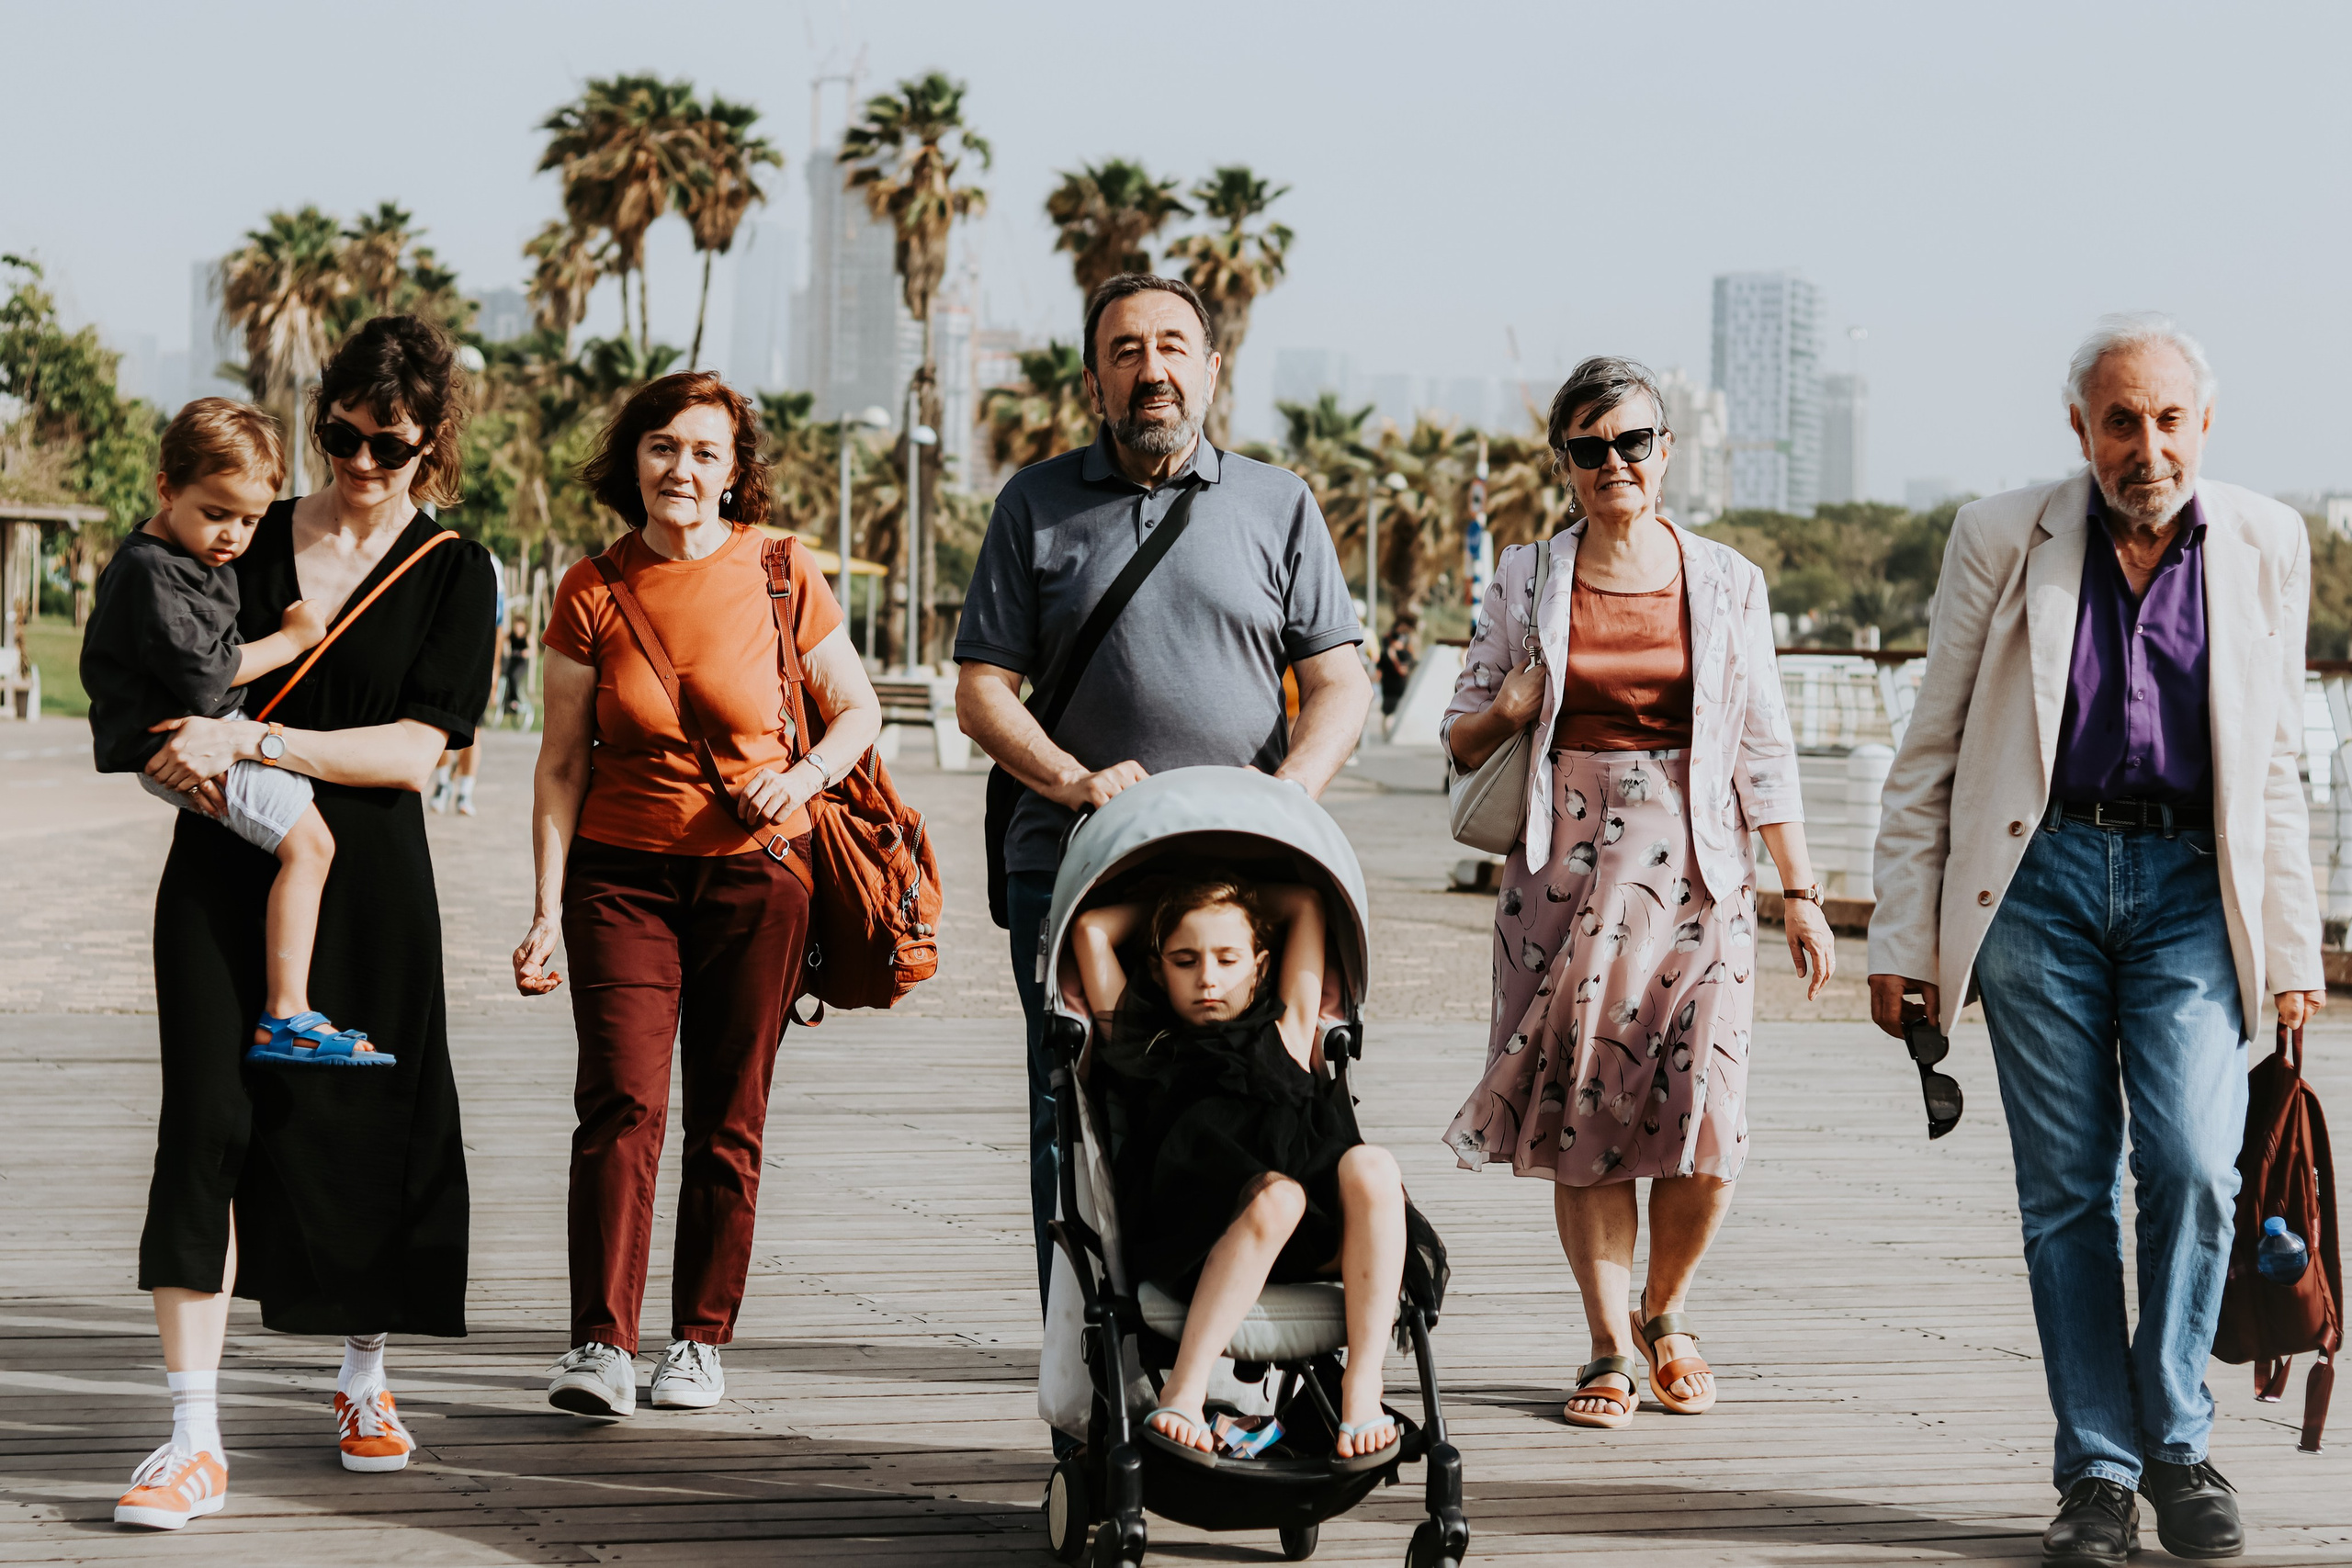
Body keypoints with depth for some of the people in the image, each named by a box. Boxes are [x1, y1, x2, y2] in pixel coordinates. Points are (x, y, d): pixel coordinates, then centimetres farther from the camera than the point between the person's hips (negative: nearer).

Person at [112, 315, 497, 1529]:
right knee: (207, 1123, -9)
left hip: (365, 886, -1)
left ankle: (365, 1382, 31)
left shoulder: (453, 574, 2)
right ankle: (195, 1438, -11)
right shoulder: (247, 541, 9)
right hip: (221, 873, 1)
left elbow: (414, 750, -8)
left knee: (365, 1128, 6)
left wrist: (252, 741, -17)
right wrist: (191, 760, -8)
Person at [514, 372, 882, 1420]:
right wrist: (547, 911, -1)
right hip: (623, 871, 0)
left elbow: (860, 711, 10)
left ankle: (701, 1342, 13)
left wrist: (808, 772, -12)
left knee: (729, 1119, 3)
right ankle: (601, 1346, -15)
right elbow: (561, 763, 4)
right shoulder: (593, 593, 1)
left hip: (756, 871, 0)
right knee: (622, 1100, -13)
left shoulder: (782, 576, 0)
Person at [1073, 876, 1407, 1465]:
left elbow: (1304, 904, 37)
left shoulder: (1285, 1034, 33)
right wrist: (1166, 906, 42)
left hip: (1315, 1245, 3)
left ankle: (1362, 1387, -32)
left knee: (1371, 1168, -30)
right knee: (1276, 1196, -36)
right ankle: (1183, 1392, -41)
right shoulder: (1148, 1042, 28)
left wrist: (1241, 900, 46)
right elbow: (1092, 929, 29)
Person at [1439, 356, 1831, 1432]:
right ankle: (1610, 1350, 11)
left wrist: (1800, 892, 6)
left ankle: (1665, 1313, 18)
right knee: (1582, 1113, -1)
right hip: (1567, 872, 1)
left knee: (1705, 1117, -8)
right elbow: (1461, 740, 12)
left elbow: (1765, 749, 9)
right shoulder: (1526, 581, 7)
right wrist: (1511, 710, -10)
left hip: (1697, 874, 0)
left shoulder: (1726, 582, 7)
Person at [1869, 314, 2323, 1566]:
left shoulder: (2264, 548, 5)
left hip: (2192, 884, 0)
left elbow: (2275, 766, 11)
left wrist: (2291, 948, 8)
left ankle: (2177, 1442, 8)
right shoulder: (2001, 540, 1)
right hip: (2041, 875, 0)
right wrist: (1902, 939, 0)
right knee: (2064, 1186, 1)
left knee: (2193, 1165, -12)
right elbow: (1930, 755, 4)